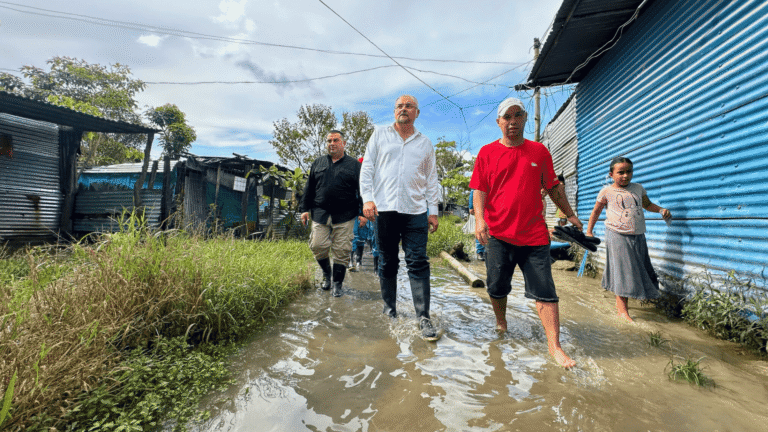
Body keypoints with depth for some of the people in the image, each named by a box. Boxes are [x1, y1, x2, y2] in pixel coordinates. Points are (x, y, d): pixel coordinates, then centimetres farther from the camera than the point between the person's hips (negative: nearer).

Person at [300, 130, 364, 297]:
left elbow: (361, 190, 5)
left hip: (344, 216, -2)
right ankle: (326, 273, 27)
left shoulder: (354, 165, 8)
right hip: (320, 214, 3)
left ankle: (337, 283, 16)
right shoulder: (318, 163, 15)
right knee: (318, 246, -2)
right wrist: (305, 209, 10)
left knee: (341, 251, 0)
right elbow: (309, 188, 16)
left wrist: (362, 212, -2)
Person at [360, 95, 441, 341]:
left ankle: (423, 318, 3)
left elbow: (431, 179, 15)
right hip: (384, 209, 0)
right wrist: (367, 198, -6)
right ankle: (389, 310, 22)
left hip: (415, 212, 0)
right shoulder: (379, 136, 14)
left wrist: (433, 210, 6)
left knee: (418, 264, -4)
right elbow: (367, 169, 7)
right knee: (387, 263, 7)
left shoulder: (425, 144, 17)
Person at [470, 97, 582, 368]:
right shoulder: (487, 152, 4)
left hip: (534, 235, 1)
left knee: (545, 292, 1)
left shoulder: (539, 151, 9)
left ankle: (554, 346, 11)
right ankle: (501, 322, 37)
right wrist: (479, 218, -15)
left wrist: (570, 215, 19)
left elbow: (554, 187, 17)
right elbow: (479, 190, -1)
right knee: (497, 288, 11)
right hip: (498, 234, 0)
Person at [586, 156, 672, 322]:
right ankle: (622, 309, 5)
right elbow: (596, 211, 7)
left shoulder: (638, 188, 11)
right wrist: (589, 231, 5)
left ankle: (621, 301, 27)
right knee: (623, 270, -4)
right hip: (617, 235, -5)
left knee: (637, 270, 10)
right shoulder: (607, 191, -1)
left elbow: (647, 204, 26)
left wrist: (661, 210, 6)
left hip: (638, 236, 5)